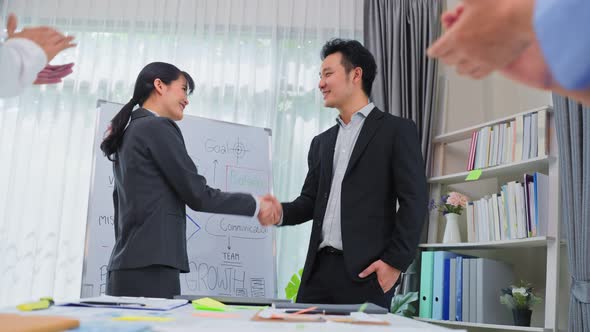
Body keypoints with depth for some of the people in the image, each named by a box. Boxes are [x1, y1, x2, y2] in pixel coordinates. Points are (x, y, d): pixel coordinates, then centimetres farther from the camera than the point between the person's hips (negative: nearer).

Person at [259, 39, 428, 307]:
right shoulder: (321, 142, 21)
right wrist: (282, 212, -2)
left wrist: (395, 261, -12)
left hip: (365, 270, -5)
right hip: (319, 269, 6)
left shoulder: (396, 130, 2)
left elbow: (414, 200, -5)